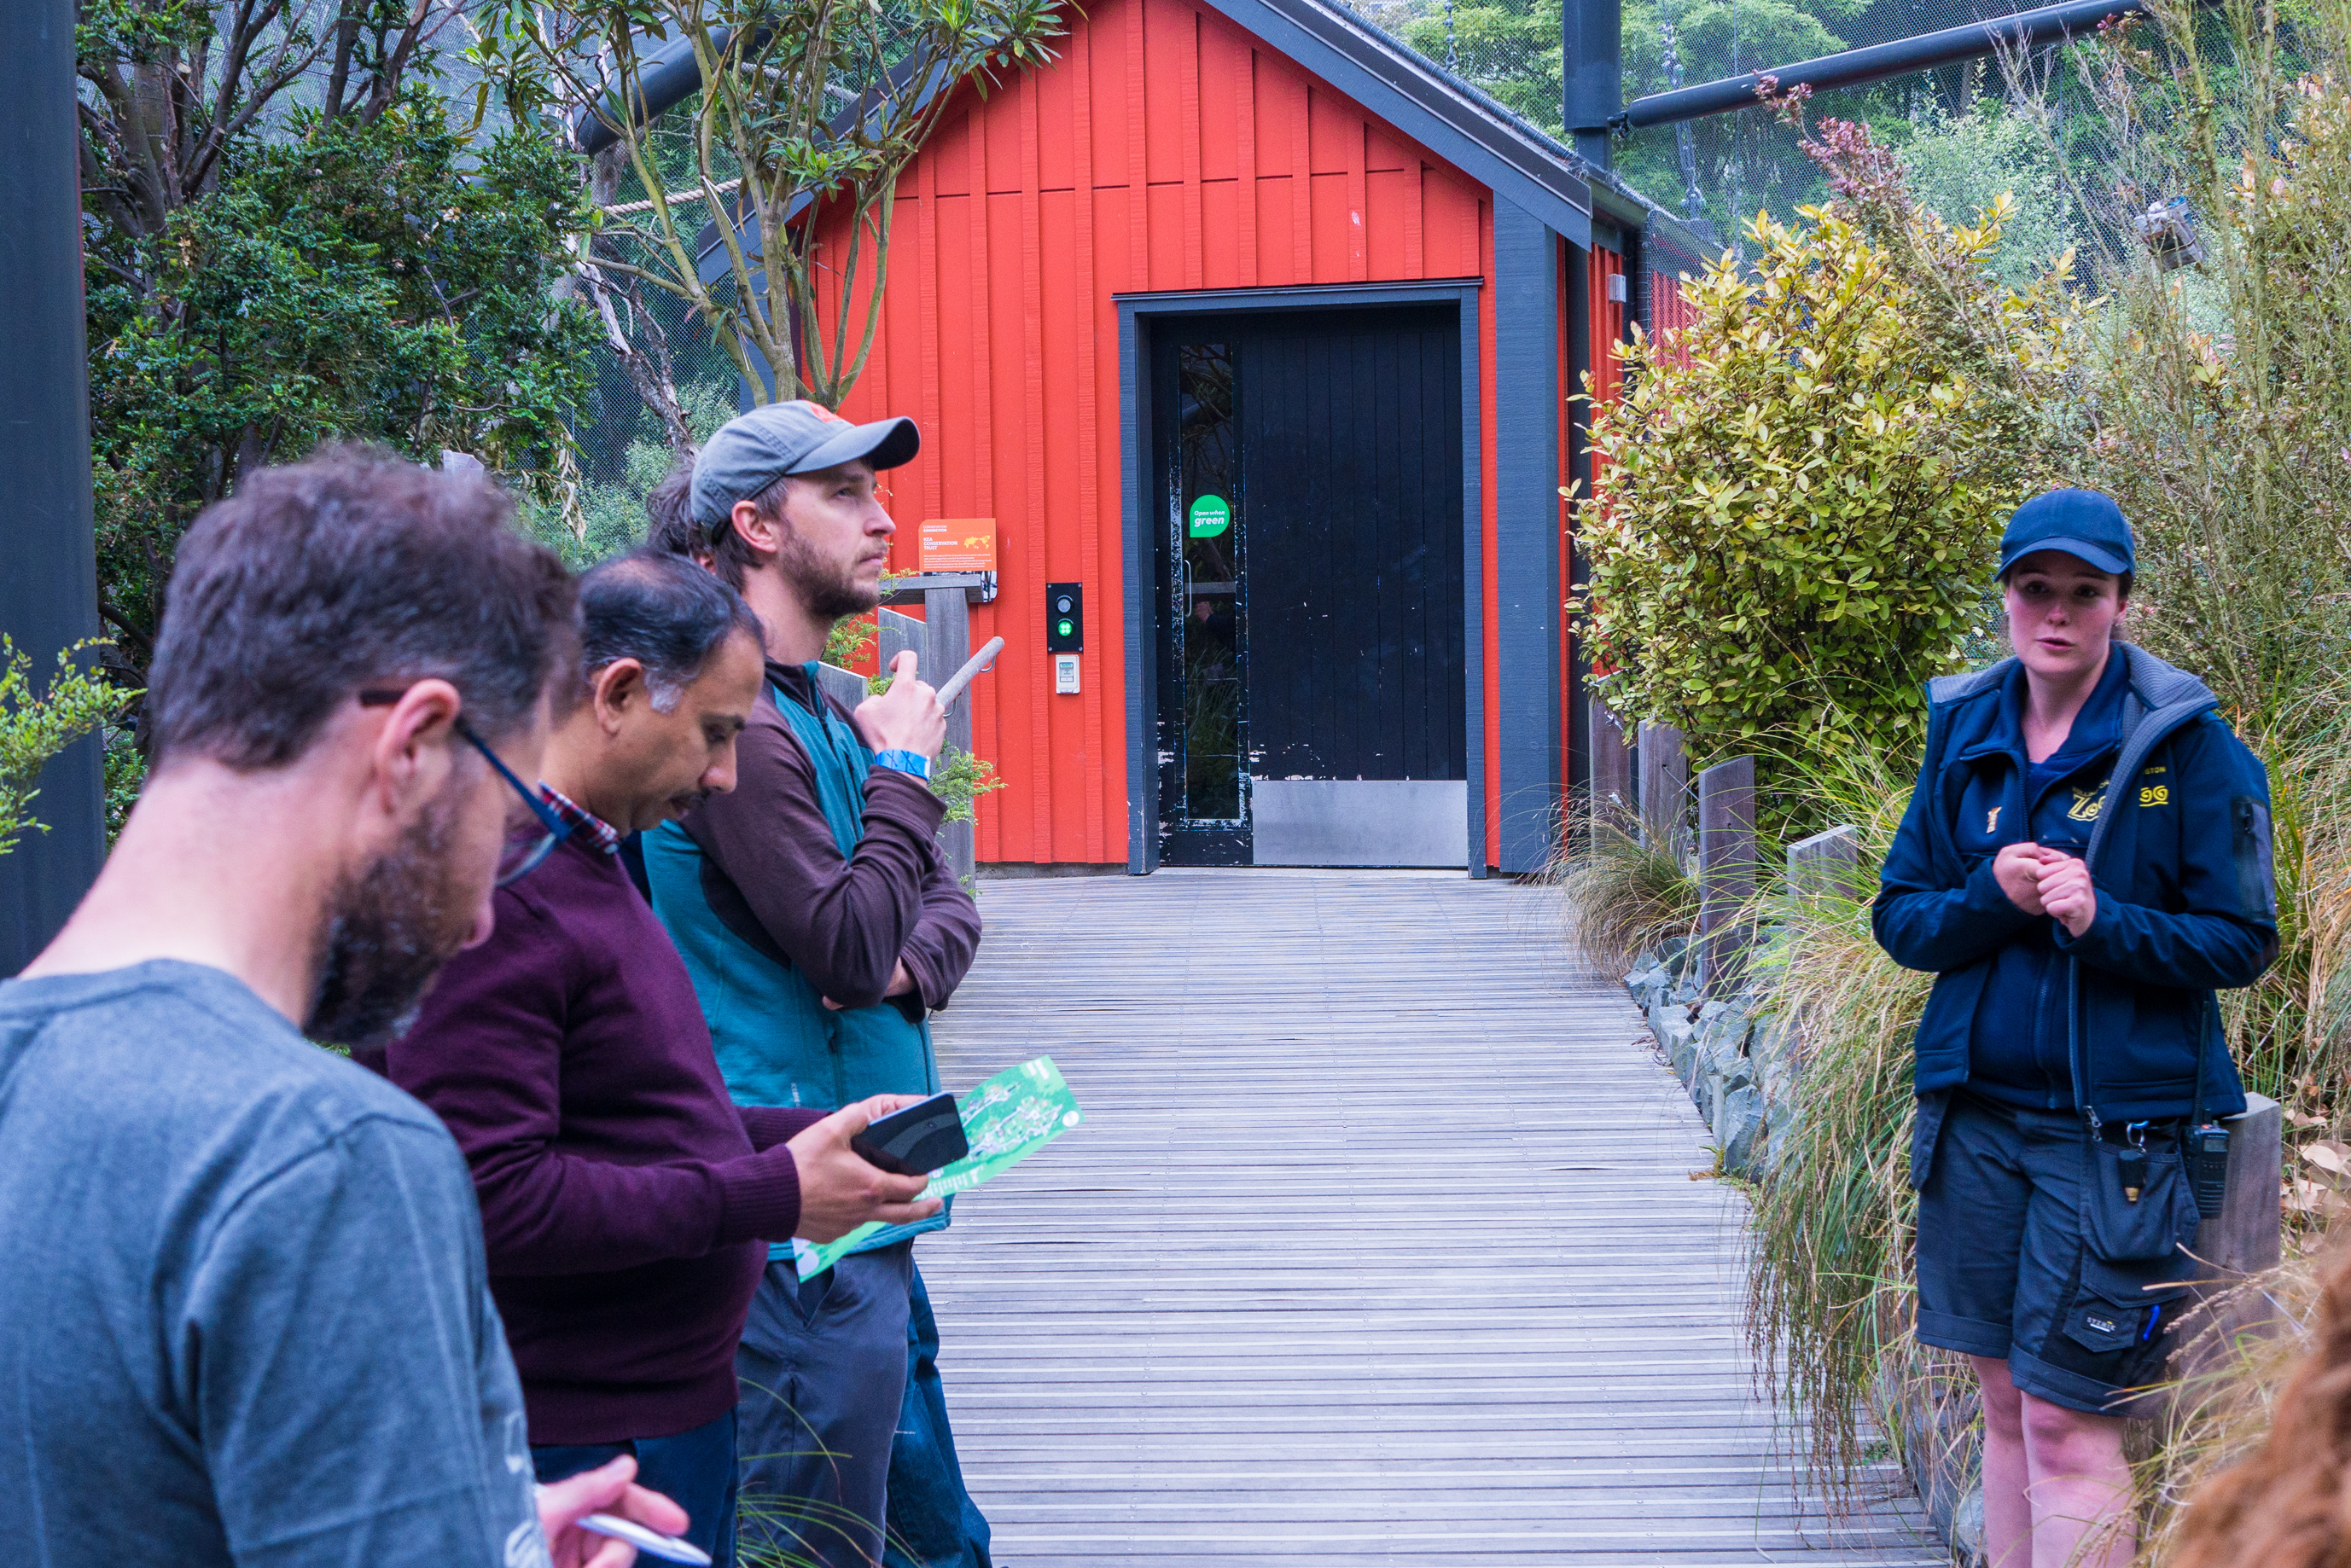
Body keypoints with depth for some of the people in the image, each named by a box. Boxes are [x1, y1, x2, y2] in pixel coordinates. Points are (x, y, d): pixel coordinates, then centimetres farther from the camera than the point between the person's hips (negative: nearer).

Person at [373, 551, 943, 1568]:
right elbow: (487, 1196, -27)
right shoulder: (496, 892, -21)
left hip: (674, 1410, 10)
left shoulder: (583, 864, 14)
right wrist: (768, 1195, -21)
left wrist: (810, 1134, 8)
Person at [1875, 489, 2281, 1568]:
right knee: (2005, 1400, 12)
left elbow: (2243, 942, -7)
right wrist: (1989, 900, -12)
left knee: (2066, 1423, -5)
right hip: (1974, 1112, 5)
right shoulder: (1964, 732, 8)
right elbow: (1899, 919, 9)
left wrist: (2105, 922, -22)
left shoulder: (2188, 746, -6)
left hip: (2114, 1126, -5)